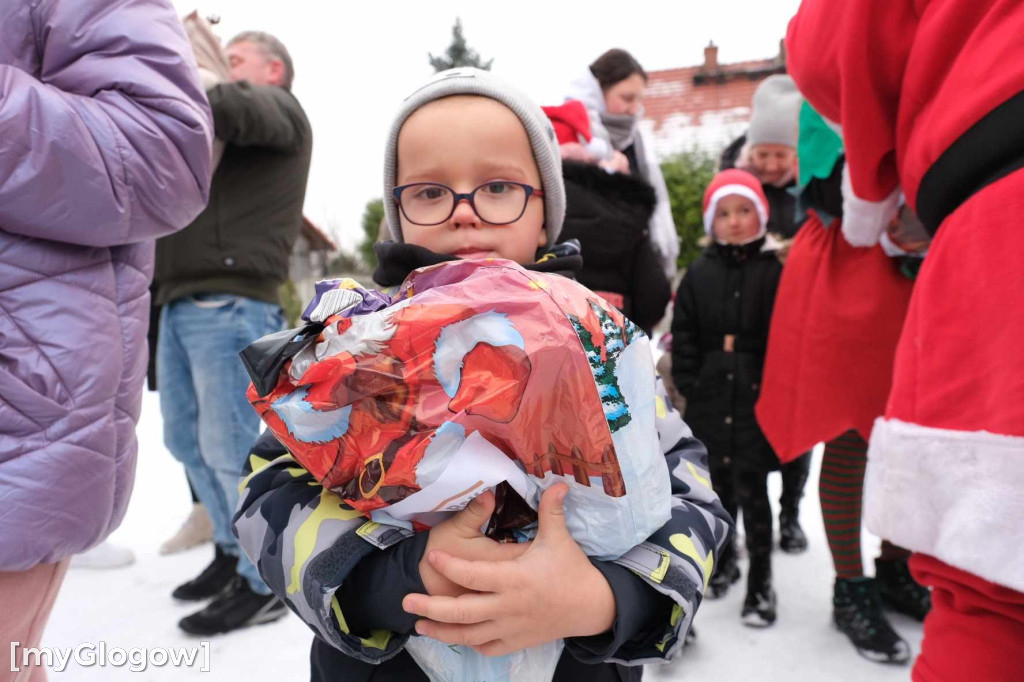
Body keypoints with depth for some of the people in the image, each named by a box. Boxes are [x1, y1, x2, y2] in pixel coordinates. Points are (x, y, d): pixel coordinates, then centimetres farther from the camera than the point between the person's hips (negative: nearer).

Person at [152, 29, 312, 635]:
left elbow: (224, 104, -16)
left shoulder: (277, 108, 6)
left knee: (230, 448, -7)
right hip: (181, 304, 9)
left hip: (230, 305, -9)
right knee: (187, 440, 13)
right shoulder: (219, 131, 31)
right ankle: (234, 550, 27)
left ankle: (266, 583, 4)